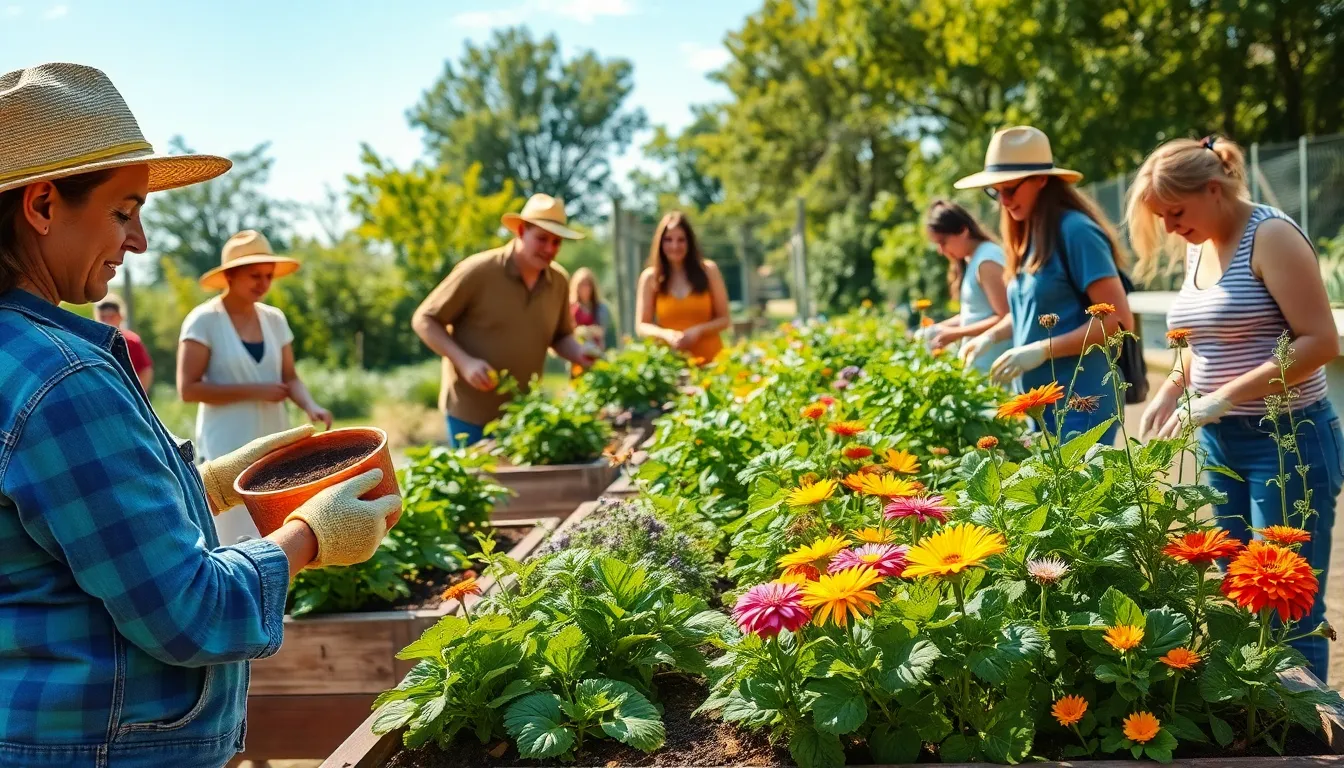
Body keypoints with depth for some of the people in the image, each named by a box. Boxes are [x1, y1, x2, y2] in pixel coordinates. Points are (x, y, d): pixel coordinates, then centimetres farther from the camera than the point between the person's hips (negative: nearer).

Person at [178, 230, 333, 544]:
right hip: (229, 448, -5)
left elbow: (290, 377, 10)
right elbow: (188, 389, -13)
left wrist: (311, 406, -11)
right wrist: (253, 391, -17)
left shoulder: (275, 319, 8)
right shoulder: (204, 321, -9)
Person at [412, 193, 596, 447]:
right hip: (471, 414, -5)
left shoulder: (559, 281, 0)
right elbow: (424, 320, -9)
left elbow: (561, 337, 15)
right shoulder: (478, 271, -15)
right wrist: (465, 362, -21)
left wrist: (580, 354, -8)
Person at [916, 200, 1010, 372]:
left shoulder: (986, 260, -16)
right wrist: (939, 327, 7)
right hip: (978, 363, 9)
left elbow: (1004, 318, -19)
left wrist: (957, 333, -17)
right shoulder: (970, 261, 13)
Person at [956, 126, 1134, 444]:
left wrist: (1044, 350, -20)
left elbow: (1118, 320, -16)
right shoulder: (1030, 238, 12)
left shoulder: (1075, 231, -13)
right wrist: (990, 336, 8)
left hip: (1080, 405, -8)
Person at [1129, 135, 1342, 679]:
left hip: (1287, 440, -8)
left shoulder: (1271, 236, -13)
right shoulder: (1198, 248, 10)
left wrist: (1222, 398, -24)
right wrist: (1169, 393, 3)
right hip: (1220, 443, 8)